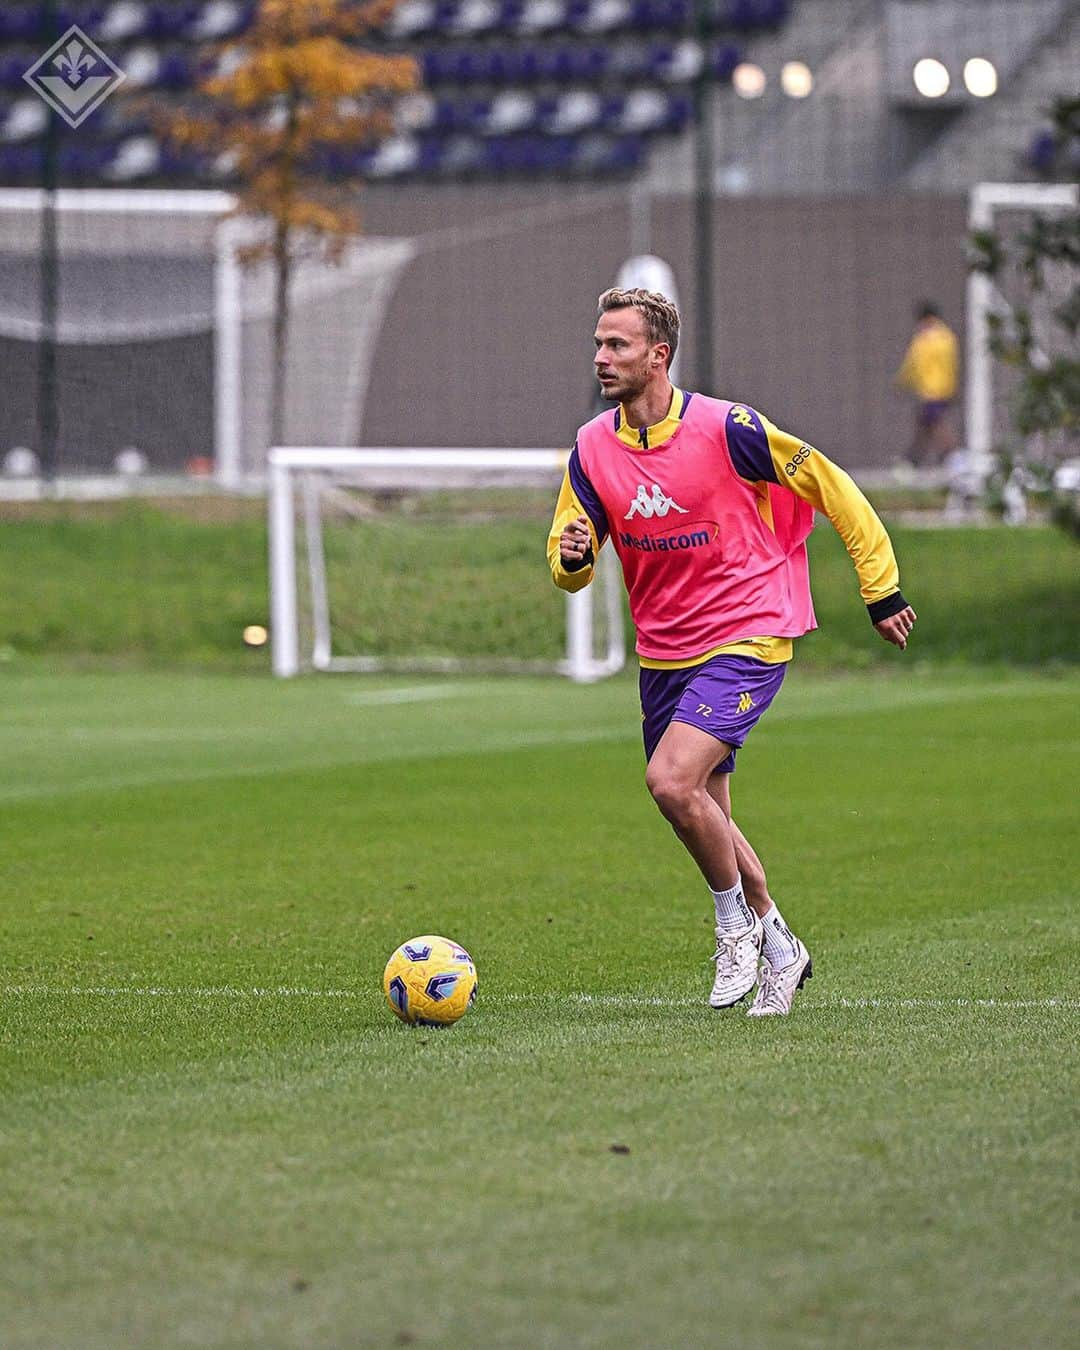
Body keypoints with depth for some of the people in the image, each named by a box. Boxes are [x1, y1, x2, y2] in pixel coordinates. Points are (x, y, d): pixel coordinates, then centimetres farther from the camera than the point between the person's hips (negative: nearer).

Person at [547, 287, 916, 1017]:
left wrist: (881, 589, -3)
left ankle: (738, 924, -1)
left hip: (748, 637, -6)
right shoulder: (592, 447, -1)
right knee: (704, 817, 12)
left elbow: (833, 490, -6)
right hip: (663, 650, 6)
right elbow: (568, 564, 5)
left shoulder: (724, 428, -16)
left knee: (672, 779, -23)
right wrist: (572, 557, -20)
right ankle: (778, 949, 31)